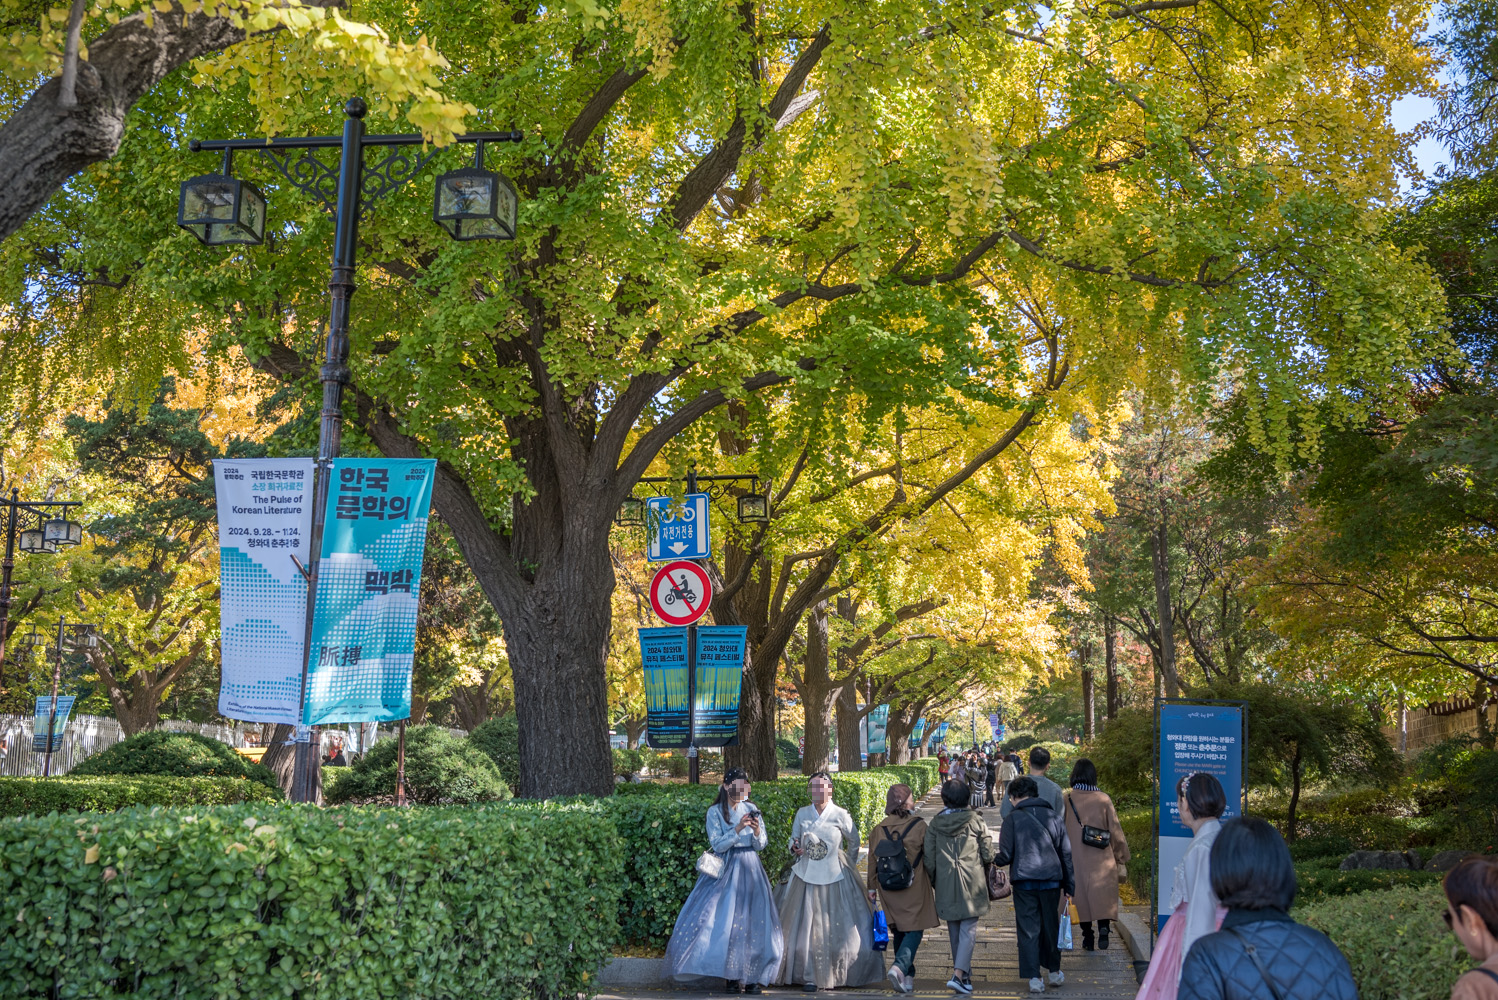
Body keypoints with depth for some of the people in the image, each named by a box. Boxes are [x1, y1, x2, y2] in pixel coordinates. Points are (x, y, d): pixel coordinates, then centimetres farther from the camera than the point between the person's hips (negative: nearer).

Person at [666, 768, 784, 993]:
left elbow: (761, 845, 6)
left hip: (750, 871, 3)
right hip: (725, 871, -3)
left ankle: (752, 977, 5)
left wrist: (757, 831, -15)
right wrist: (737, 829, -21)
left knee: (753, 920, -1)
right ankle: (732, 976, 2)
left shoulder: (751, 809, 6)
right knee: (725, 920, -8)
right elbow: (718, 845, -10)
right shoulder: (715, 812, -2)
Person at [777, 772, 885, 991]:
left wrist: (846, 866, 11)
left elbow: (854, 842, 8)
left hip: (834, 878, -2)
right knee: (807, 927, -1)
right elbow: (793, 839, 14)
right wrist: (795, 848, -7)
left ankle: (834, 975, 12)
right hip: (806, 876, 2)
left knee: (836, 927, -1)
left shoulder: (840, 815, -3)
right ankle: (810, 977, 6)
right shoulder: (802, 813, 5)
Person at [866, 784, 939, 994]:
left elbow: (873, 860, 5)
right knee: (914, 929, 2)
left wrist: (872, 887, 14)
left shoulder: (879, 829, -1)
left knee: (899, 931, 15)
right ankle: (900, 966, -19)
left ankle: (907, 977, 21)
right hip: (914, 889, -4)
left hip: (889, 890, 4)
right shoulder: (919, 826, -10)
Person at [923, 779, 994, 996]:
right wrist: (985, 868, 18)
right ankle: (959, 974, -14)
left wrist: (933, 880, 16)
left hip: (946, 884, 2)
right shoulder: (976, 821, -6)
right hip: (972, 882, -2)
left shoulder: (935, 823, -1)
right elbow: (988, 855, -3)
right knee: (968, 929, 0)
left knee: (954, 930, 15)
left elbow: (929, 858, 0)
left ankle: (964, 973, 25)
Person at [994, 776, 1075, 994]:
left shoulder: (1013, 818, -4)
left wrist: (994, 860, 15)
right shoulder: (1053, 817, 6)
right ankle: (1054, 972, 29)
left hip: (1024, 881, -3)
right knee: (1051, 926, 18)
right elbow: (1066, 853, 9)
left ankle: (1034, 978, 1)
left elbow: (1006, 855, -7)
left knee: (1028, 929, 3)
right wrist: (1069, 885, 15)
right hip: (1051, 880, 3)